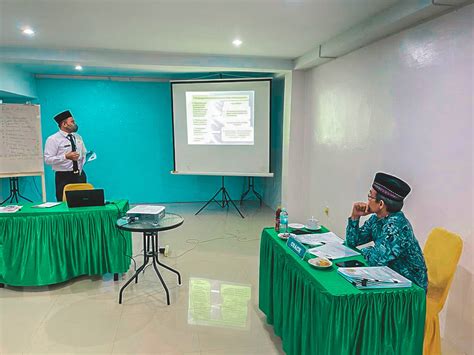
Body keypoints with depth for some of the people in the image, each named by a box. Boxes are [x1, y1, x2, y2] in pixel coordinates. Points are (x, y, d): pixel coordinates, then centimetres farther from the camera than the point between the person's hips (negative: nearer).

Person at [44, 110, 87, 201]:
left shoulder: (78, 137, 15)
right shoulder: (53, 139, -4)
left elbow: (84, 154, 24)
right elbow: (48, 159, -11)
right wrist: (66, 157, -22)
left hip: (80, 175, 5)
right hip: (63, 177, -5)